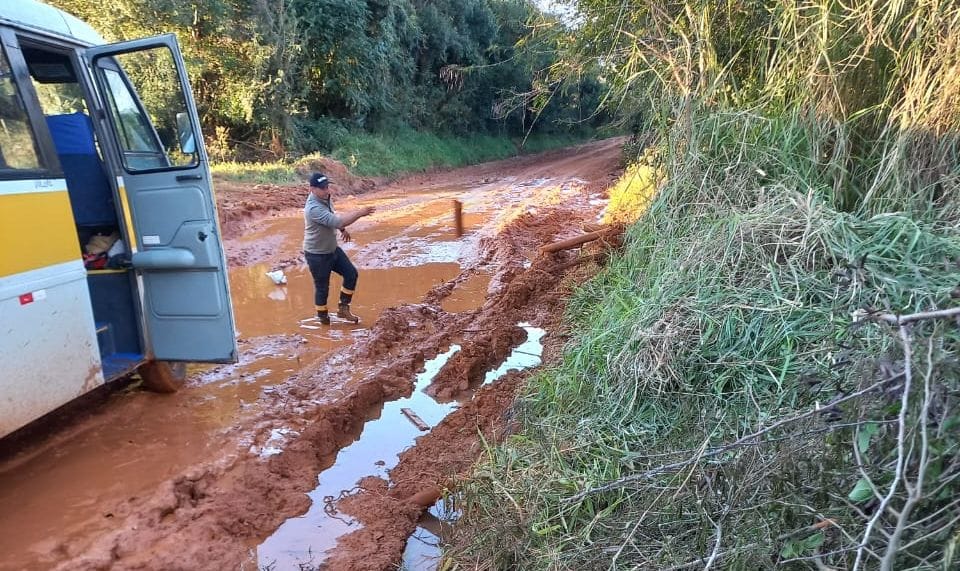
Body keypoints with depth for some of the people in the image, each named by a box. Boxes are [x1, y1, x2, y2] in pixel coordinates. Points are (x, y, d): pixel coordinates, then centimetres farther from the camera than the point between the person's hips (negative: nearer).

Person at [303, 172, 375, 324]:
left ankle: (343, 309, 21)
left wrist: (342, 229, 7)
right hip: (317, 254, -9)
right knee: (322, 287, 6)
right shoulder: (314, 208, -31)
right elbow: (336, 221, -41)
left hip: (332, 249, 9)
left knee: (351, 273, 8)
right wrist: (360, 213, -39)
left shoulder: (325, 198, -1)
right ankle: (323, 317, 27)